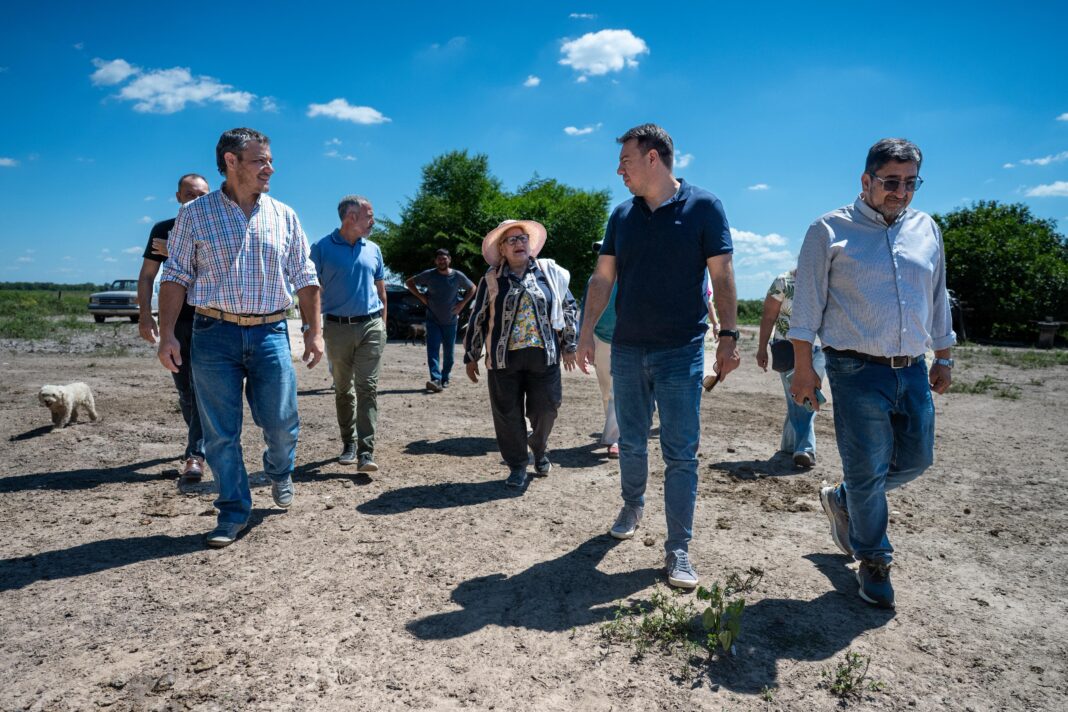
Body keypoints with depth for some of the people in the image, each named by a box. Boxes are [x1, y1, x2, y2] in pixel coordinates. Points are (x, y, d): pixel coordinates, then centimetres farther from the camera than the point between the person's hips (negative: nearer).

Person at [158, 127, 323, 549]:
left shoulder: (283, 216, 9)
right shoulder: (195, 214, 4)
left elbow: (304, 278, 10)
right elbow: (175, 276, 3)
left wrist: (314, 330, 4)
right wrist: (167, 334, -5)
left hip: (270, 332, 1)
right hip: (214, 334, -1)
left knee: (280, 421, 0)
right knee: (220, 432, 3)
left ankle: (280, 473, 34)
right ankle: (234, 513, 18)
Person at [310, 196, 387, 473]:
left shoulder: (373, 250, 11)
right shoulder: (322, 248, 0)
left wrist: (382, 324, 12)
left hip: (371, 327, 2)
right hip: (338, 328, -1)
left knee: (368, 388, -6)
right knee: (343, 390, 9)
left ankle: (366, 452, -8)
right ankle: (348, 443, 23)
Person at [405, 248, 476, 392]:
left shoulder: (458, 276, -2)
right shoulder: (429, 275, -4)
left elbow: (472, 288, 13)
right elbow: (409, 282, 7)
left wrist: (462, 303, 1)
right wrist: (421, 297, -3)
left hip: (451, 321, 1)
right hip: (433, 320, -1)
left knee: (448, 353, 8)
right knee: (433, 350, -14)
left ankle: (445, 378, 23)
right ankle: (436, 380, -23)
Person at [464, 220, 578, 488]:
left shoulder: (550, 273, 7)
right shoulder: (491, 280, 4)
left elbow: (569, 307, 12)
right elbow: (477, 320, 8)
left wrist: (568, 345, 10)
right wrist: (471, 356, 8)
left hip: (544, 356, 0)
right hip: (504, 358, 0)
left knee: (545, 411, 5)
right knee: (508, 415, 3)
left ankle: (539, 449, 36)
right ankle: (517, 465, 20)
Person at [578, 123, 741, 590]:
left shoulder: (703, 207, -3)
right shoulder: (622, 215, 8)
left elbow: (721, 275, -5)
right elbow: (603, 279, 9)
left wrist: (729, 335, -10)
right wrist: (587, 332, 3)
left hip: (681, 351, -4)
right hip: (627, 349, 4)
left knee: (681, 453, -1)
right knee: (631, 442, 16)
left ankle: (678, 549, 9)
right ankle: (632, 506, 39)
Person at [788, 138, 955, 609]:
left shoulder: (926, 229, 12)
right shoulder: (831, 231, -3)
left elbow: (938, 299, 20)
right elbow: (807, 303, -5)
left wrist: (943, 357, 20)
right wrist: (803, 366, -10)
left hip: (913, 371, 6)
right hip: (858, 371, -6)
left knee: (916, 459, 12)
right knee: (867, 469, 0)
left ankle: (842, 500, 37)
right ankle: (873, 562, 20)